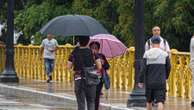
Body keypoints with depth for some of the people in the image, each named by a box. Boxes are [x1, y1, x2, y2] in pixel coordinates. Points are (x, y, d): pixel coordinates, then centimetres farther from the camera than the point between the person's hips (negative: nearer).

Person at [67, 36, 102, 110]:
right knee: (91, 102, 11)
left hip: (78, 80, 0)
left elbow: (69, 67, -3)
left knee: (80, 103, 6)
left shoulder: (74, 52, -4)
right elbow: (99, 67, -10)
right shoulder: (92, 52, -5)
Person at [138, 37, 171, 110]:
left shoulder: (147, 54, -4)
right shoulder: (164, 54, -3)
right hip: (161, 82, -1)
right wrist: (165, 77, 21)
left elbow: (143, 69, -7)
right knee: (160, 102, -6)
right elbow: (168, 67, 3)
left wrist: (141, 81, -1)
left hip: (149, 82, 1)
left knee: (149, 101, 19)